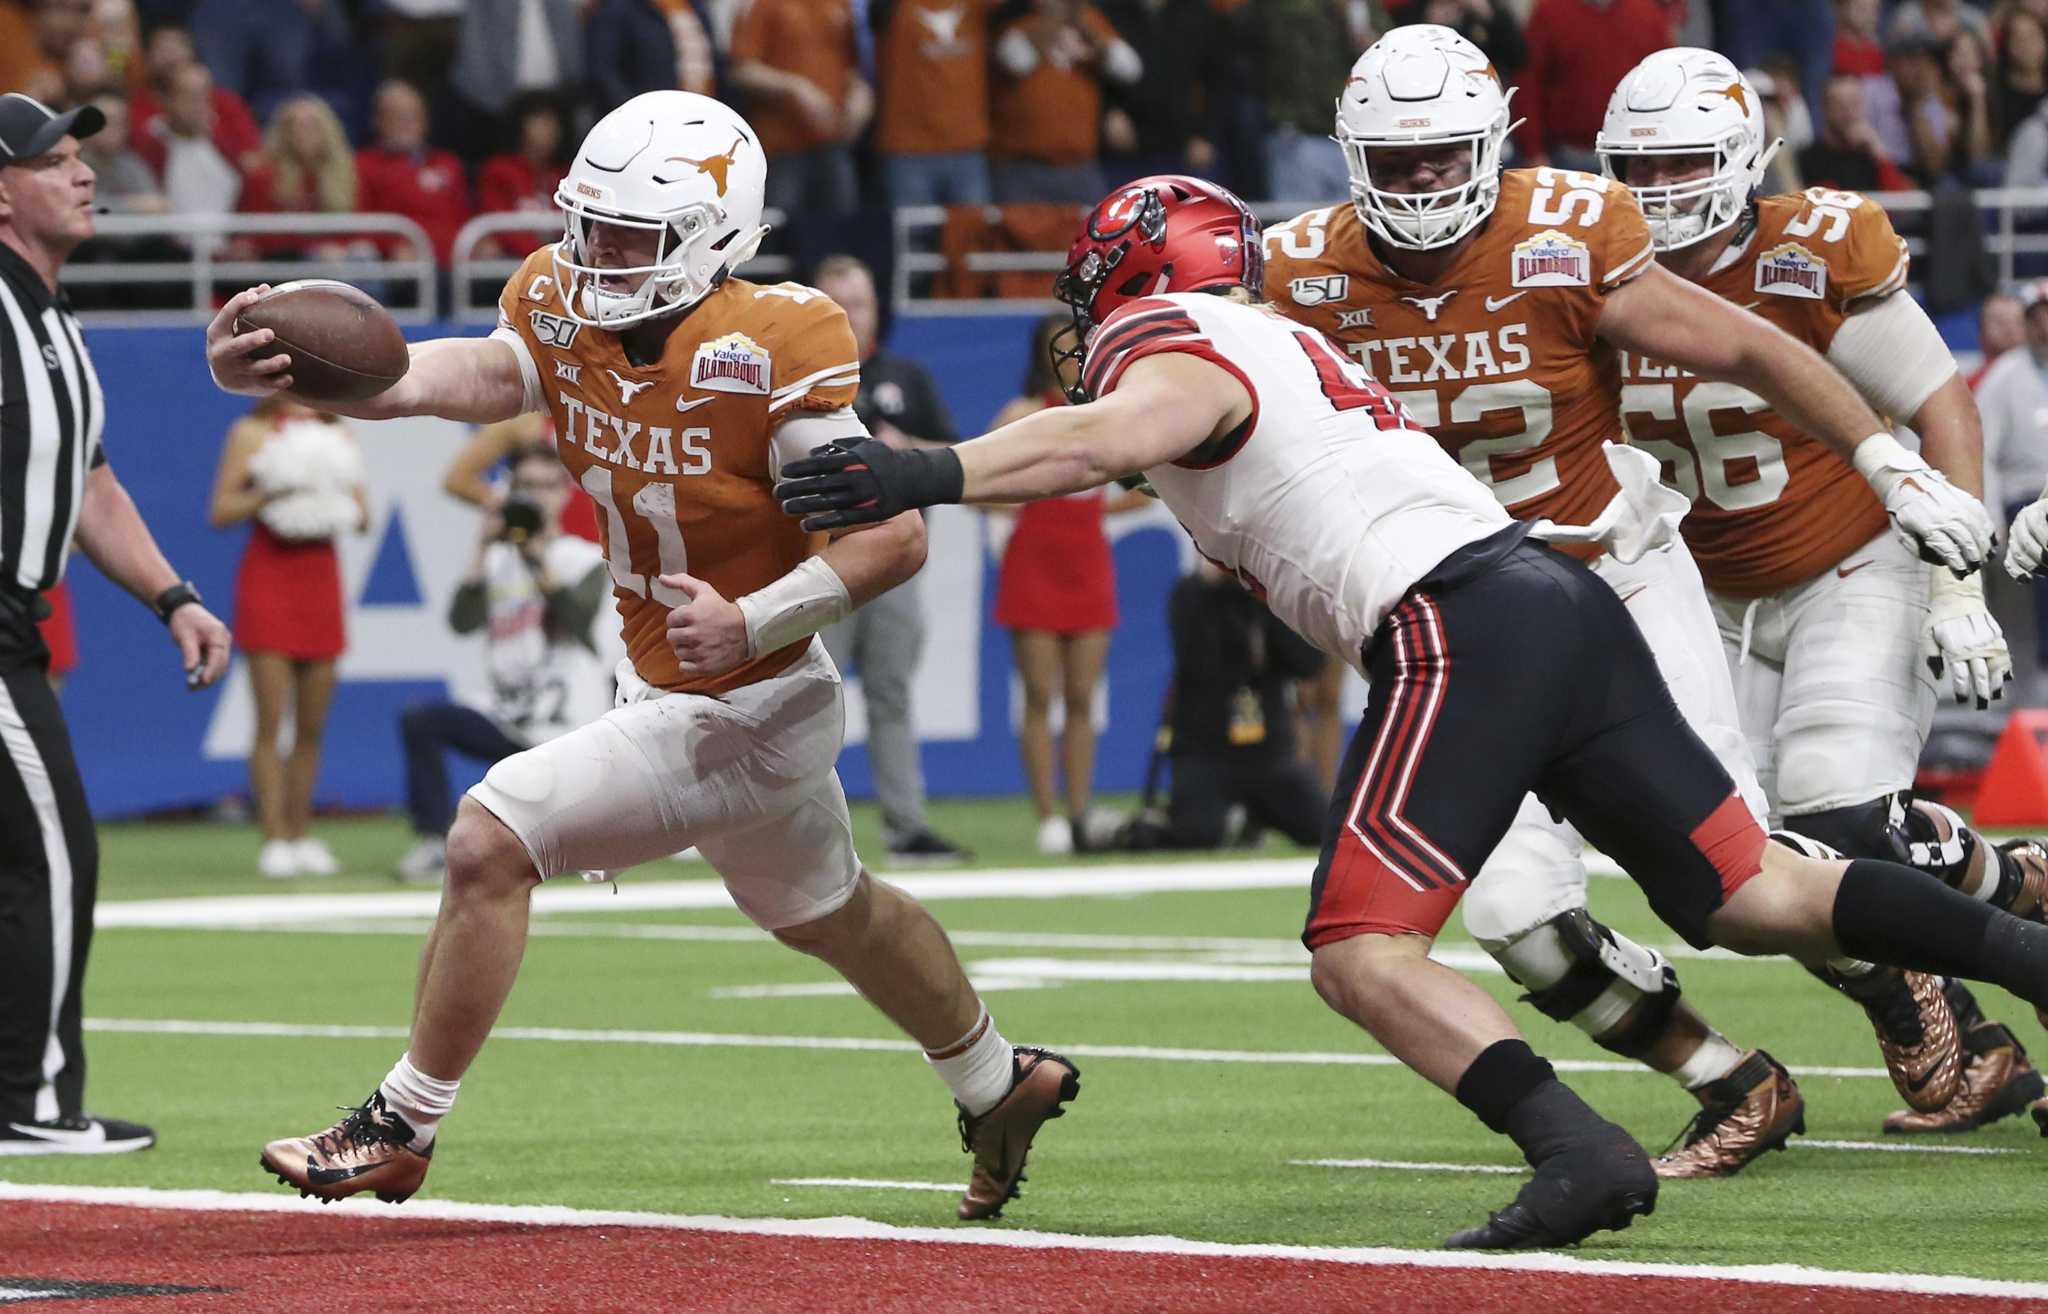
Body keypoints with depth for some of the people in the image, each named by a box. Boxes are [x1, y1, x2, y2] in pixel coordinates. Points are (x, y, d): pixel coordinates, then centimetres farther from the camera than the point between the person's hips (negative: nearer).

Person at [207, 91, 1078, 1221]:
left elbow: (894, 536, -24)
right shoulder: (569, 319, -6)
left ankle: (403, 1126, -1)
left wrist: (754, 624, -35)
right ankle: (1000, 1085, 53)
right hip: (660, 691, 9)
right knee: (827, 912, 29)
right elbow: (456, 377, -26)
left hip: (734, 718, -9)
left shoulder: (768, 354, -25)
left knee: (490, 840, -15)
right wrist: (285, 374, -45)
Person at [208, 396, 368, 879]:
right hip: (269, 572, -4)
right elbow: (221, 511, -6)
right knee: (271, 721, -8)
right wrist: (272, 494, -19)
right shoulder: (253, 432, 0)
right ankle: (275, 841, -8)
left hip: (321, 574, 4)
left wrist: (339, 494, -9)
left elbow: (363, 519, 11)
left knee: (312, 725, 6)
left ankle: (301, 836, 12)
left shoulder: (336, 436, 12)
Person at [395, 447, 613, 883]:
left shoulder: (587, 560, 0)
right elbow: (462, 621, -7)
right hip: (508, 728, 4)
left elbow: (577, 618, -19)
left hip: (565, 736, -4)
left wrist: (540, 557, -24)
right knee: (420, 721, -20)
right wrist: (485, 549, -13)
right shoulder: (498, 561, 9)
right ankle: (434, 844, -17)